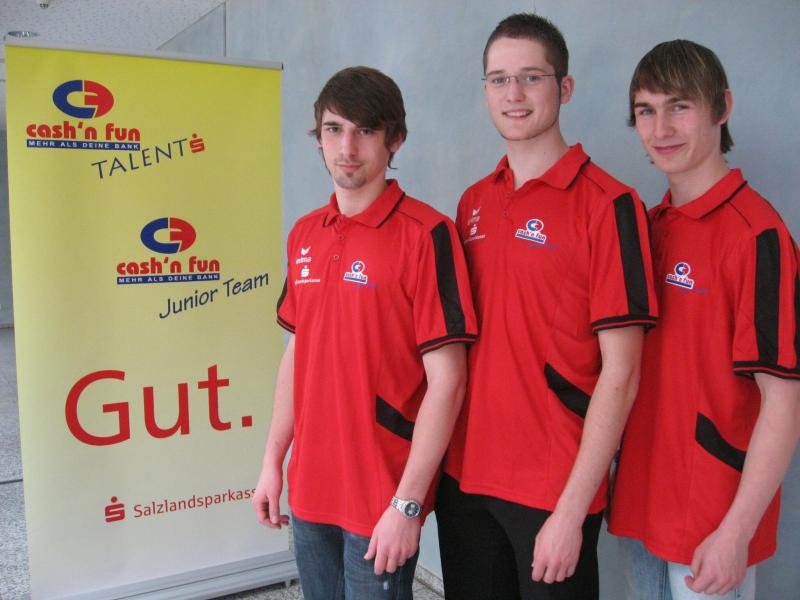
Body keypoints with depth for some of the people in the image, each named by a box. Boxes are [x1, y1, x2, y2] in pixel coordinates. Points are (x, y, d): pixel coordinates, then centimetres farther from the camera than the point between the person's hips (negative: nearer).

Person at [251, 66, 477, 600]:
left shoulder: (425, 234, -15)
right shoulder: (304, 235, 5)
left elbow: (446, 380, -17)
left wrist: (407, 503, -17)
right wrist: (273, 461, 11)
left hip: (382, 497, -6)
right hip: (309, 490, 6)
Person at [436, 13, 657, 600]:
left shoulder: (607, 204, -11)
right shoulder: (474, 203, 6)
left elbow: (620, 373, -14)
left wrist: (572, 509, -14)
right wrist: (441, 457, 6)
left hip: (555, 490, -5)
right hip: (464, 478, 5)